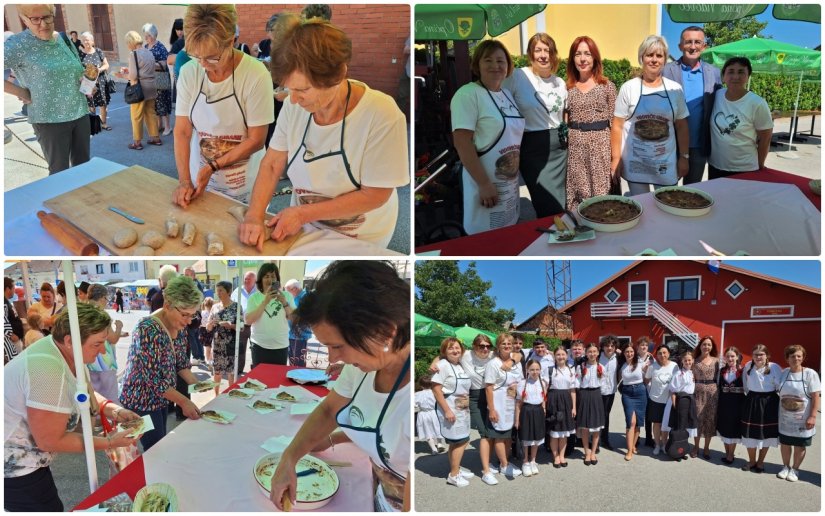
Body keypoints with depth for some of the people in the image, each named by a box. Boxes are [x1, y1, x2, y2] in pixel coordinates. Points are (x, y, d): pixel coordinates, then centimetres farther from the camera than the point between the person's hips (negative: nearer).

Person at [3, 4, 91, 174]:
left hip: (80, 114, 6)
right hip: (50, 119, -5)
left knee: (83, 164, 14)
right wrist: (21, 92, -15)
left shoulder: (64, 39, 7)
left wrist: (87, 78, 2)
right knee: (59, 171, 3)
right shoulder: (18, 44, -12)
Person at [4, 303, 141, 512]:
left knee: (50, 507, 21)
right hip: (13, 465, -9)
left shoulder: (66, 352, -5)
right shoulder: (48, 369, -33)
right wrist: (109, 442, -20)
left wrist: (113, 410, -5)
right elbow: (50, 440, -26)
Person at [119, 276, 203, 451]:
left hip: (162, 398, 8)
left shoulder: (179, 328, -3)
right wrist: (183, 401, -24)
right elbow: (153, 379, -27)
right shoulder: (148, 330, -28)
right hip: (141, 401, -8)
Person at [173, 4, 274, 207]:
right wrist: (184, 181, -14)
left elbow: (256, 140, -15)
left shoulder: (255, 75, -19)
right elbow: (182, 131, -5)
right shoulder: (188, 73, -8)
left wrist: (213, 166, -19)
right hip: (200, 178, 3)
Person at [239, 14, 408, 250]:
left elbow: (374, 195, -22)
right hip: (302, 227, 3)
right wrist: (254, 216, -21)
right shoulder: (295, 106, -12)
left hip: (358, 240, -3)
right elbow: (272, 165, -5)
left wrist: (303, 213, -23)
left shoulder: (382, 115, -28)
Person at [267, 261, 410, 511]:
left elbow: (411, 508, -31)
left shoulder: (407, 405, -36)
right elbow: (328, 410, 6)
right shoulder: (366, 361, -11)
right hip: (384, 496, 6)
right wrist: (289, 459, -6)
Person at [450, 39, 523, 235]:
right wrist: (484, 184, -23)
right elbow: (462, 143, -21)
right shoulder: (468, 94, -14)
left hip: (510, 182, 8)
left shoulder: (507, 95, 11)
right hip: (486, 182, -8)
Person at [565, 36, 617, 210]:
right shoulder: (568, 88, 7)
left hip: (600, 145, -2)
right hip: (575, 147, 2)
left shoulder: (607, 86, 1)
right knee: (576, 192, 5)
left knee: (600, 191, 1)